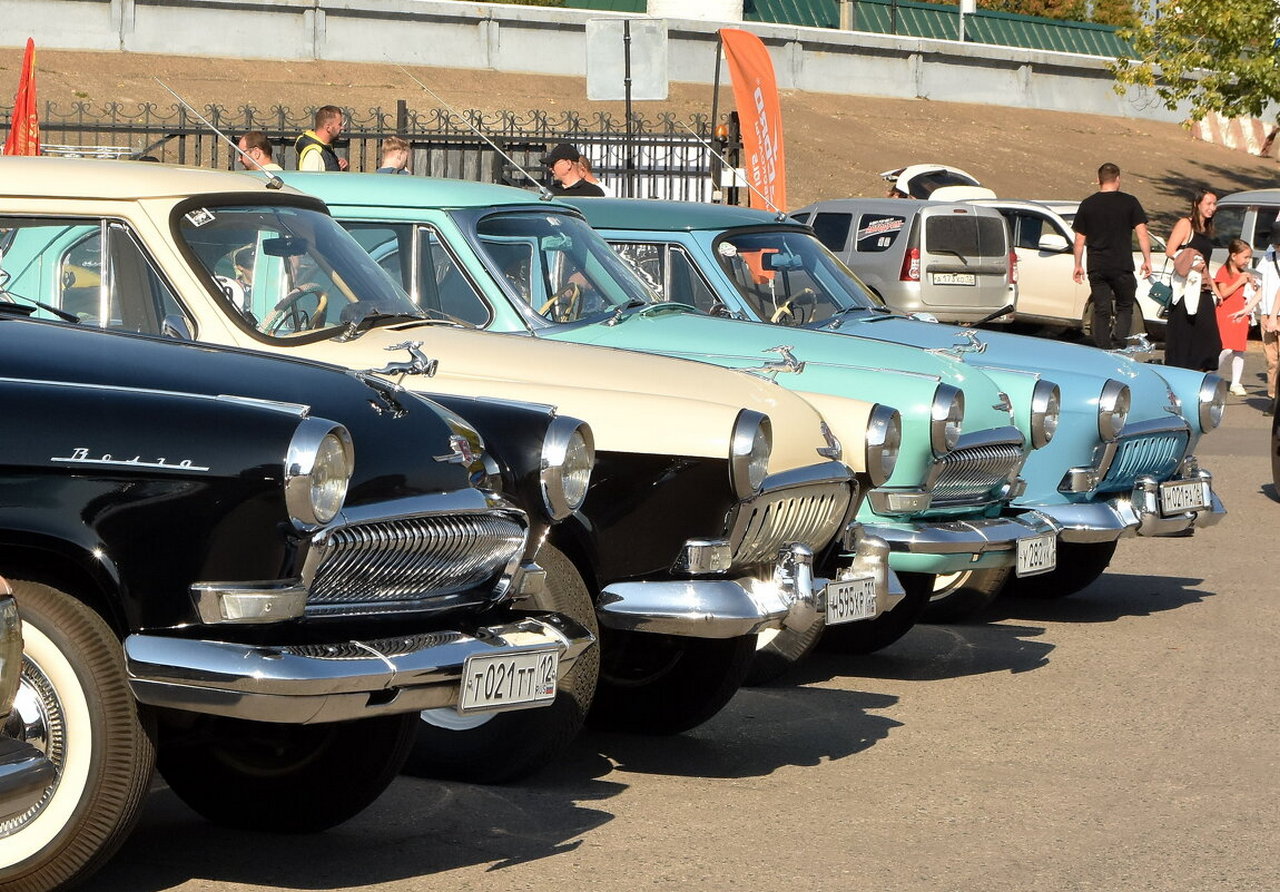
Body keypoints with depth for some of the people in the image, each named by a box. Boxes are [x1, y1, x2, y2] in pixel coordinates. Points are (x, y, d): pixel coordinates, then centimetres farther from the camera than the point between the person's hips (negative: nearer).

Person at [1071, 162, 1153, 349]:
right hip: (1122, 267, -2)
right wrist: (1147, 260, 1)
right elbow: (1142, 233, -5)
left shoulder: (1087, 204, 6)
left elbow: (1080, 239, 9)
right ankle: (1118, 346, -10)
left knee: (1101, 312, 7)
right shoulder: (1129, 202, -1)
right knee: (1125, 308, 9)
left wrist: (1078, 265, 17)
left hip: (1096, 268, 2)